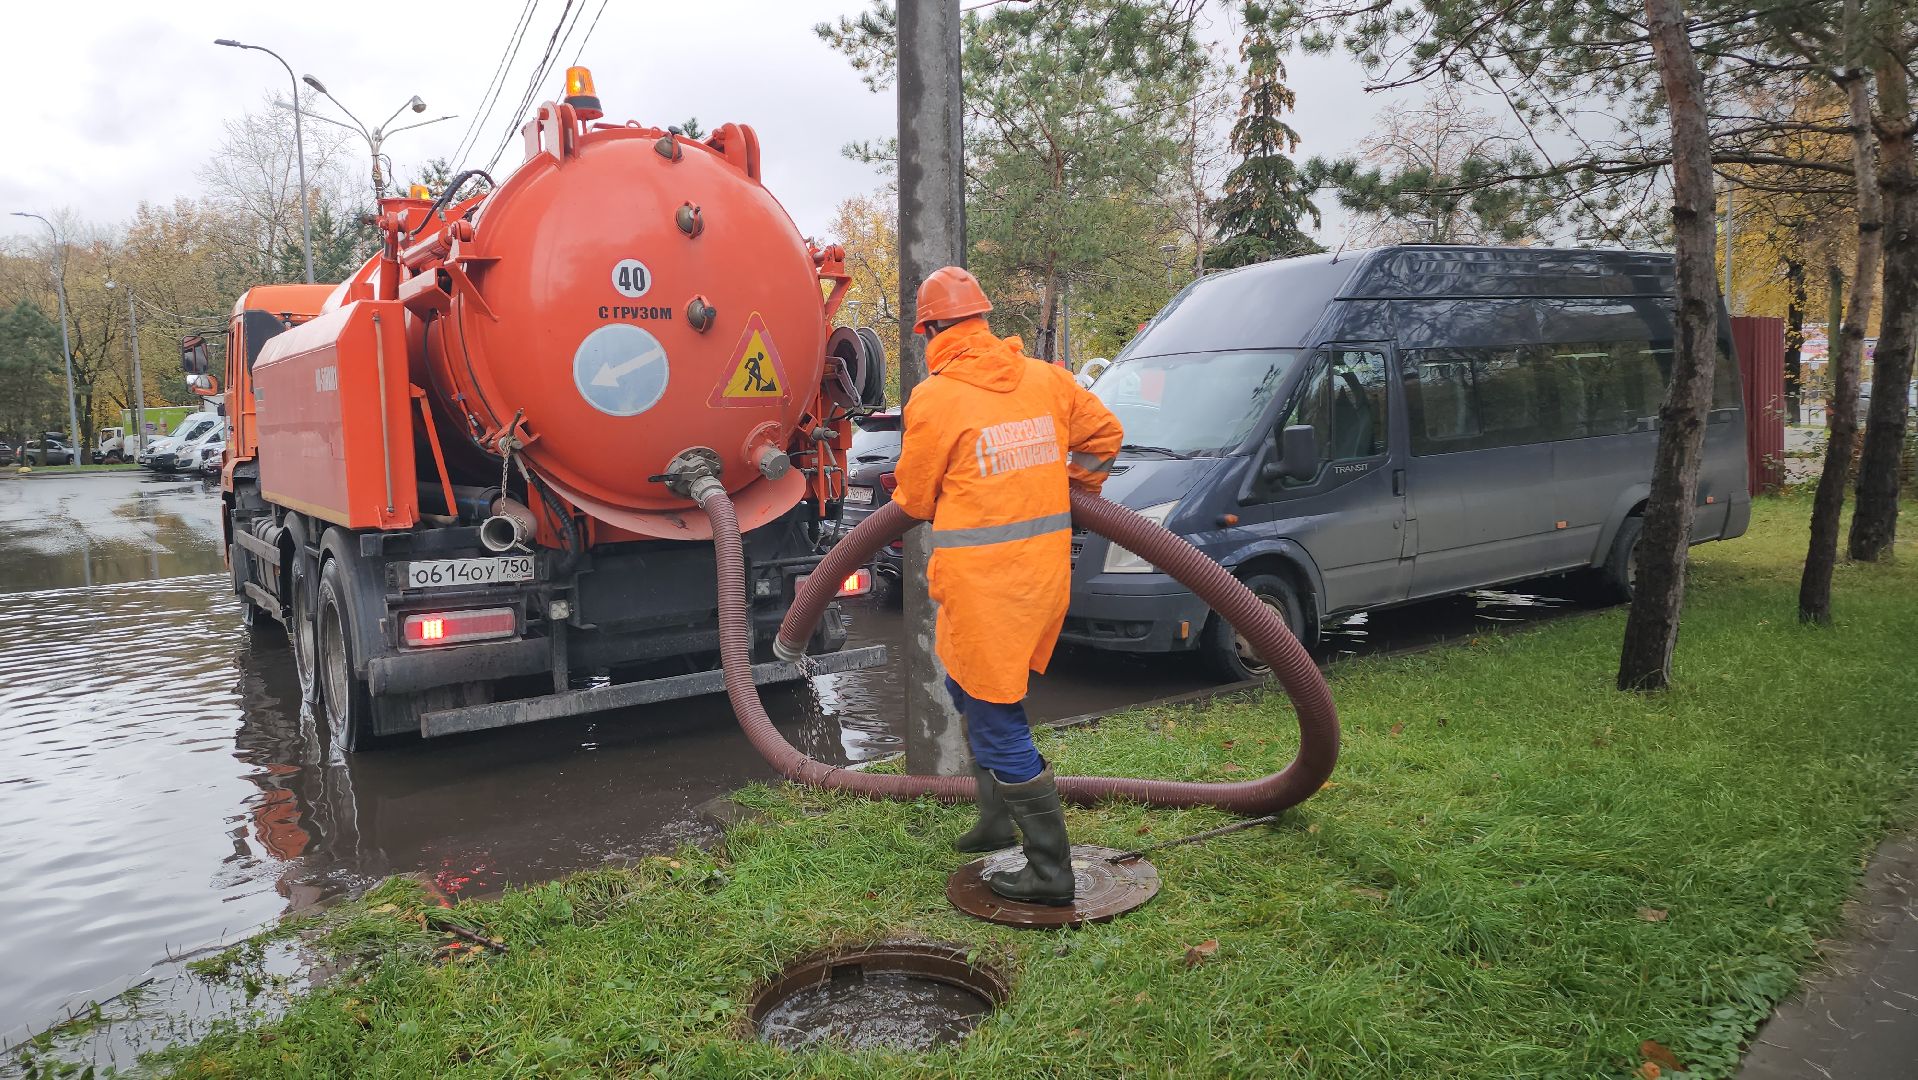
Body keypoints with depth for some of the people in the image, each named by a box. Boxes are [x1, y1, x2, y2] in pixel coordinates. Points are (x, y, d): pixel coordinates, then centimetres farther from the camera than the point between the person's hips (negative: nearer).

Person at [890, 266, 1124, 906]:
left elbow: (914, 501, 0)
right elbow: (1105, 433, 18)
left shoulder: (933, 399, -11)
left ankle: (1050, 873, 10)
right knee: (970, 689, 25)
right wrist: (1074, 489, 33)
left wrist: (903, 499, 24)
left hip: (981, 577, -7)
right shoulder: (1045, 379, 5)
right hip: (1045, 565, 7)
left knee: (997, 722, 3)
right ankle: (997, 822, 35)